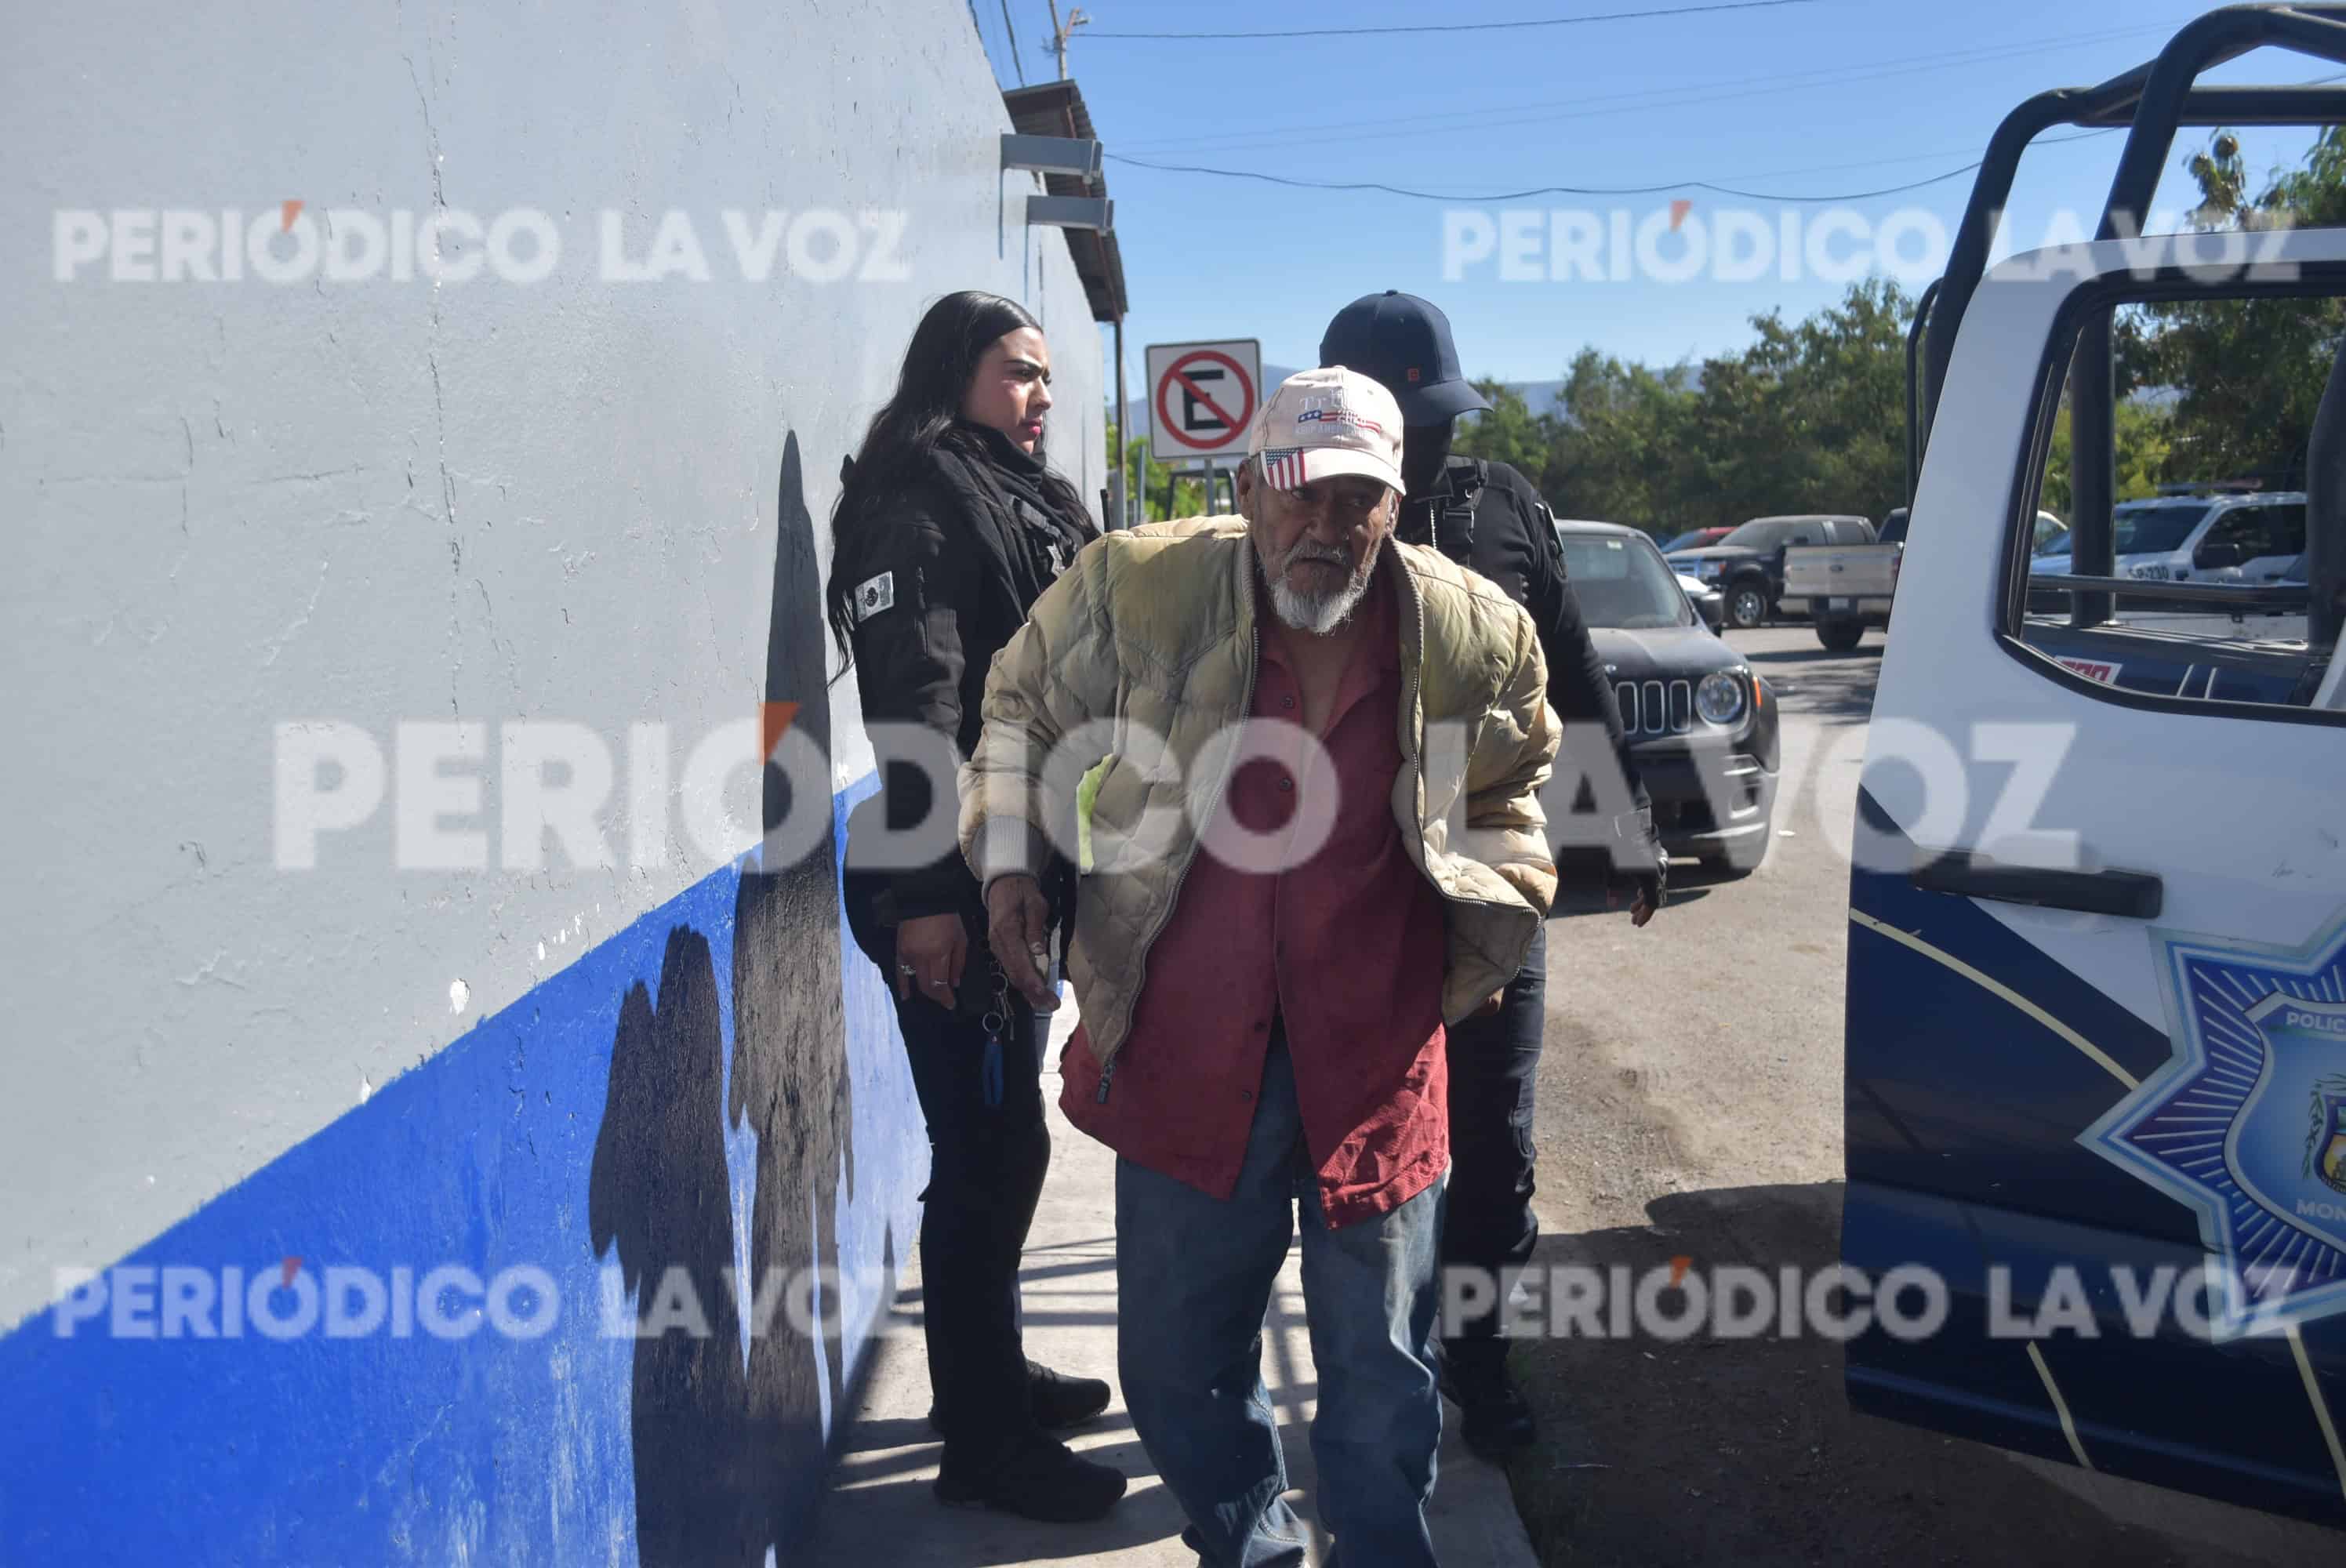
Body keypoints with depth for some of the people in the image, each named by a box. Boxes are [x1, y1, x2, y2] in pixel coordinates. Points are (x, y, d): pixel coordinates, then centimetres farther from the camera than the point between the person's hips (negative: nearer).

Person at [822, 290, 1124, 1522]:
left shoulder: (1026, 499, 17)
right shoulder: (917, 503, -12)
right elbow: (913, 708, -21)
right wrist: (925, 895, -25)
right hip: (951, 887, -9)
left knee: (1002, 1141, 18)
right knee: (987, 1151, -2)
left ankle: (993, 1370, 34)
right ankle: (983, 1442, 12)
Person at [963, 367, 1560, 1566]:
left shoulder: (1474, 635, -4)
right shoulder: (1138, 588, -8)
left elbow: (1512, 785, 17)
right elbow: (1022, 712, 9)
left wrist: (1494, 915, 8)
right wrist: (1009, 862, 0)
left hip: (1377, 1060, 0)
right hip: (1185, 1051, 1)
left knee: (1381, 1371, 12)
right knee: (1176, 1364, 14)